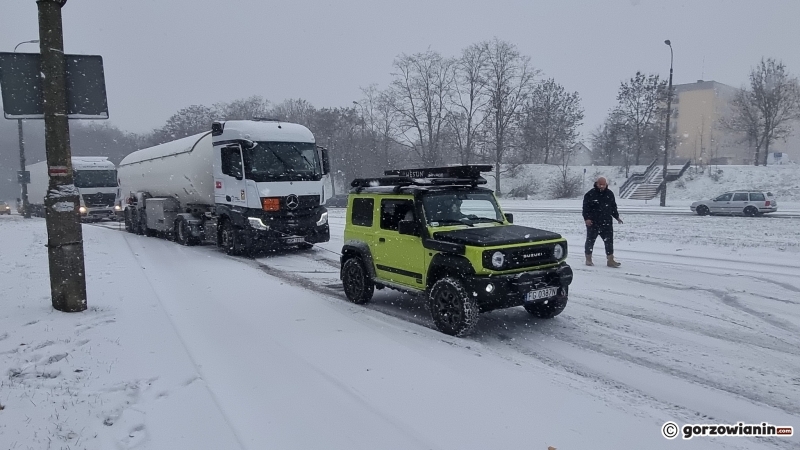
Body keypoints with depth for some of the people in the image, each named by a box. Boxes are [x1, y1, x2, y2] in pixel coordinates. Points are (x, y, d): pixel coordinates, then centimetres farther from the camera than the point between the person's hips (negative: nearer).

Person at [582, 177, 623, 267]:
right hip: (593, 223, -4)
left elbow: (613, 207, 20)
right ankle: (588, 259, 18)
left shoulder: (610, 194, 9)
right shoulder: (590, 194, -7)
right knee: (590, 240, 5)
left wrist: (617, 217, 17)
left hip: (607, 222, 4)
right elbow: (585, 207, -10)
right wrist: (587, 218, -18)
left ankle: (610, 260, 5)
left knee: (609, 241, 1)